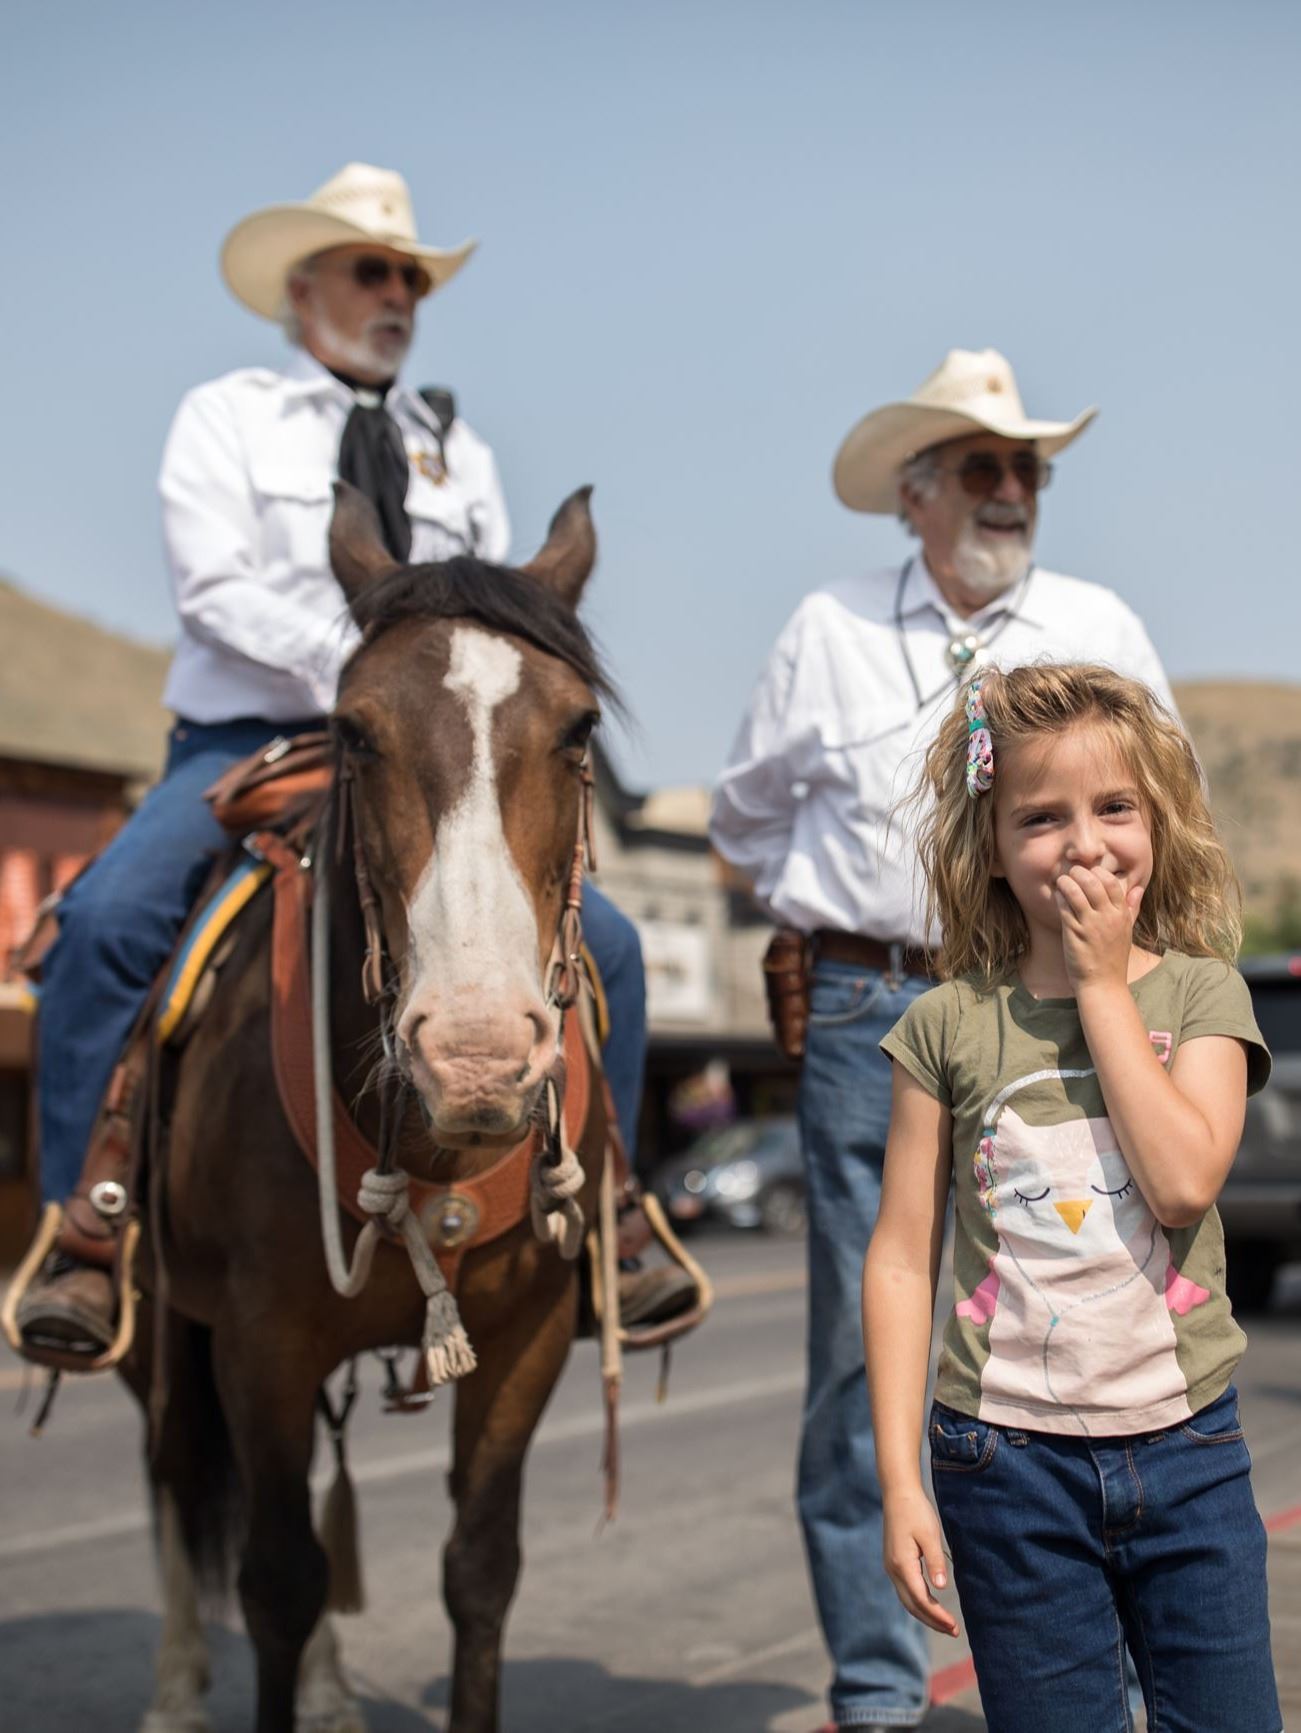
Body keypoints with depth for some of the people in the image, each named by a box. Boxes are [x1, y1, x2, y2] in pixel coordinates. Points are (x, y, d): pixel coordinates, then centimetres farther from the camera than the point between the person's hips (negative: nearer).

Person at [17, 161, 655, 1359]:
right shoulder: (227, 417, 8)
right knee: (104, 918, -30)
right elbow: (217, 589, -8)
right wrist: (364, 657, -19)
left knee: (604, 945, -11)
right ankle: (80, 1237, -20)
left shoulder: (457, 451, 20)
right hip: (245, 745, -3)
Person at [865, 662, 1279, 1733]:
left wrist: (1104, 986, -11)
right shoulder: (950, 1024, -1)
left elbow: (1182, 1181, -17)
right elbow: (902, 1258, -1)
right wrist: (900, 1481, -6)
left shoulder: (1201, 992, 0)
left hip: (1187, 1447, 1)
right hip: (1010, 1457, -1)